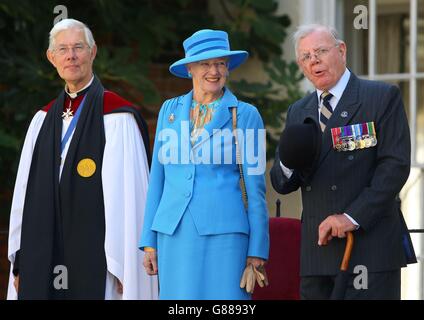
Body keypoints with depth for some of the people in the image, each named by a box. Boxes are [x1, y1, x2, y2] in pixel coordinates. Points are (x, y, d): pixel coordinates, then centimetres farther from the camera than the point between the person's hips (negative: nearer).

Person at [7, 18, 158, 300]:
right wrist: (20, 259, 8)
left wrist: (122, 266, -14)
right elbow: (25, 193, 13)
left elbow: (127, 195, -10)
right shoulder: (44, 120, 13)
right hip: (45, 260, 5)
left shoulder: (116, 118, -5)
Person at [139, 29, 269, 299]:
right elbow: (158, 178, 15)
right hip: (174, 233, 3)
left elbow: (255, 187, 2)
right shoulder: (170, 110, 12)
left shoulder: (245, 115, 2)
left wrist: (257, 248, -2)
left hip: (223, 233, -3)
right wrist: (149, 241, 10)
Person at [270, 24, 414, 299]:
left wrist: (353, 217, -16)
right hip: (318, 248, 5)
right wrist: (289, 165, -8)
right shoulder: (298, 112, 18)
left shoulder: (384, 97, 1)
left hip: (369, 245, -5)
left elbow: (395, 165, -8)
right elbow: (280, 183, 16)